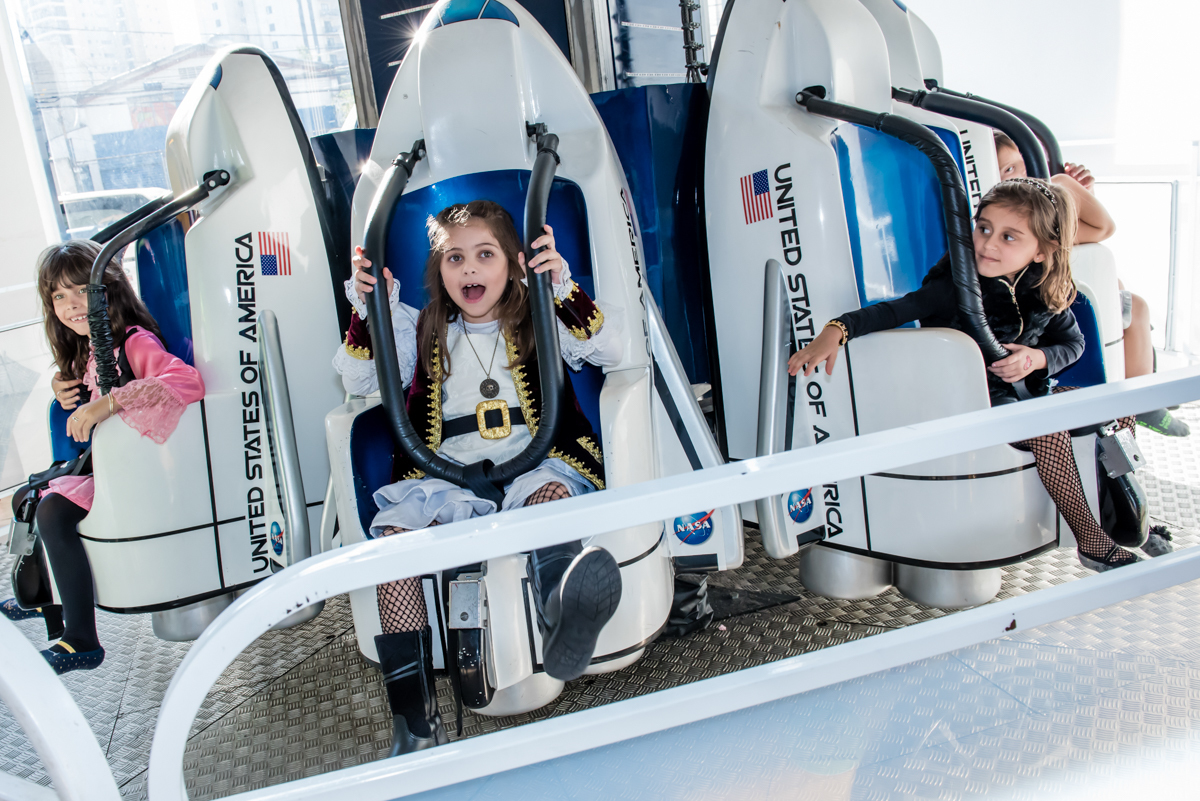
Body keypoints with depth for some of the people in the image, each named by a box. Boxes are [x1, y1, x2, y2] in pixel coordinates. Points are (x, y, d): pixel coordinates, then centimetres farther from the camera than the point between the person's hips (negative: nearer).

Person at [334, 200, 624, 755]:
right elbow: (360, 383, 16)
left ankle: (563, 624, -68)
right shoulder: (425, 332, 23)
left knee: (552, 492, -37)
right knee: (393, 532, -27)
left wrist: (563, 287, -9)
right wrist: (368, 312, 2)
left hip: (533, 462, -1)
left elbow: (610, 353, 3)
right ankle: (415, 722, -30)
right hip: (446, 474, 2)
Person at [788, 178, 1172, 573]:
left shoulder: (1043, 289, -5)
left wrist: (1038, 358, -17)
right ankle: (1093, 542, -15)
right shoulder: (955, 288, -23)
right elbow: (895, 310, -35)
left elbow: (1073, 342, 6)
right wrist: (837, 330, -52)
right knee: (1047, 433, -29)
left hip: (1022, 388, 7)